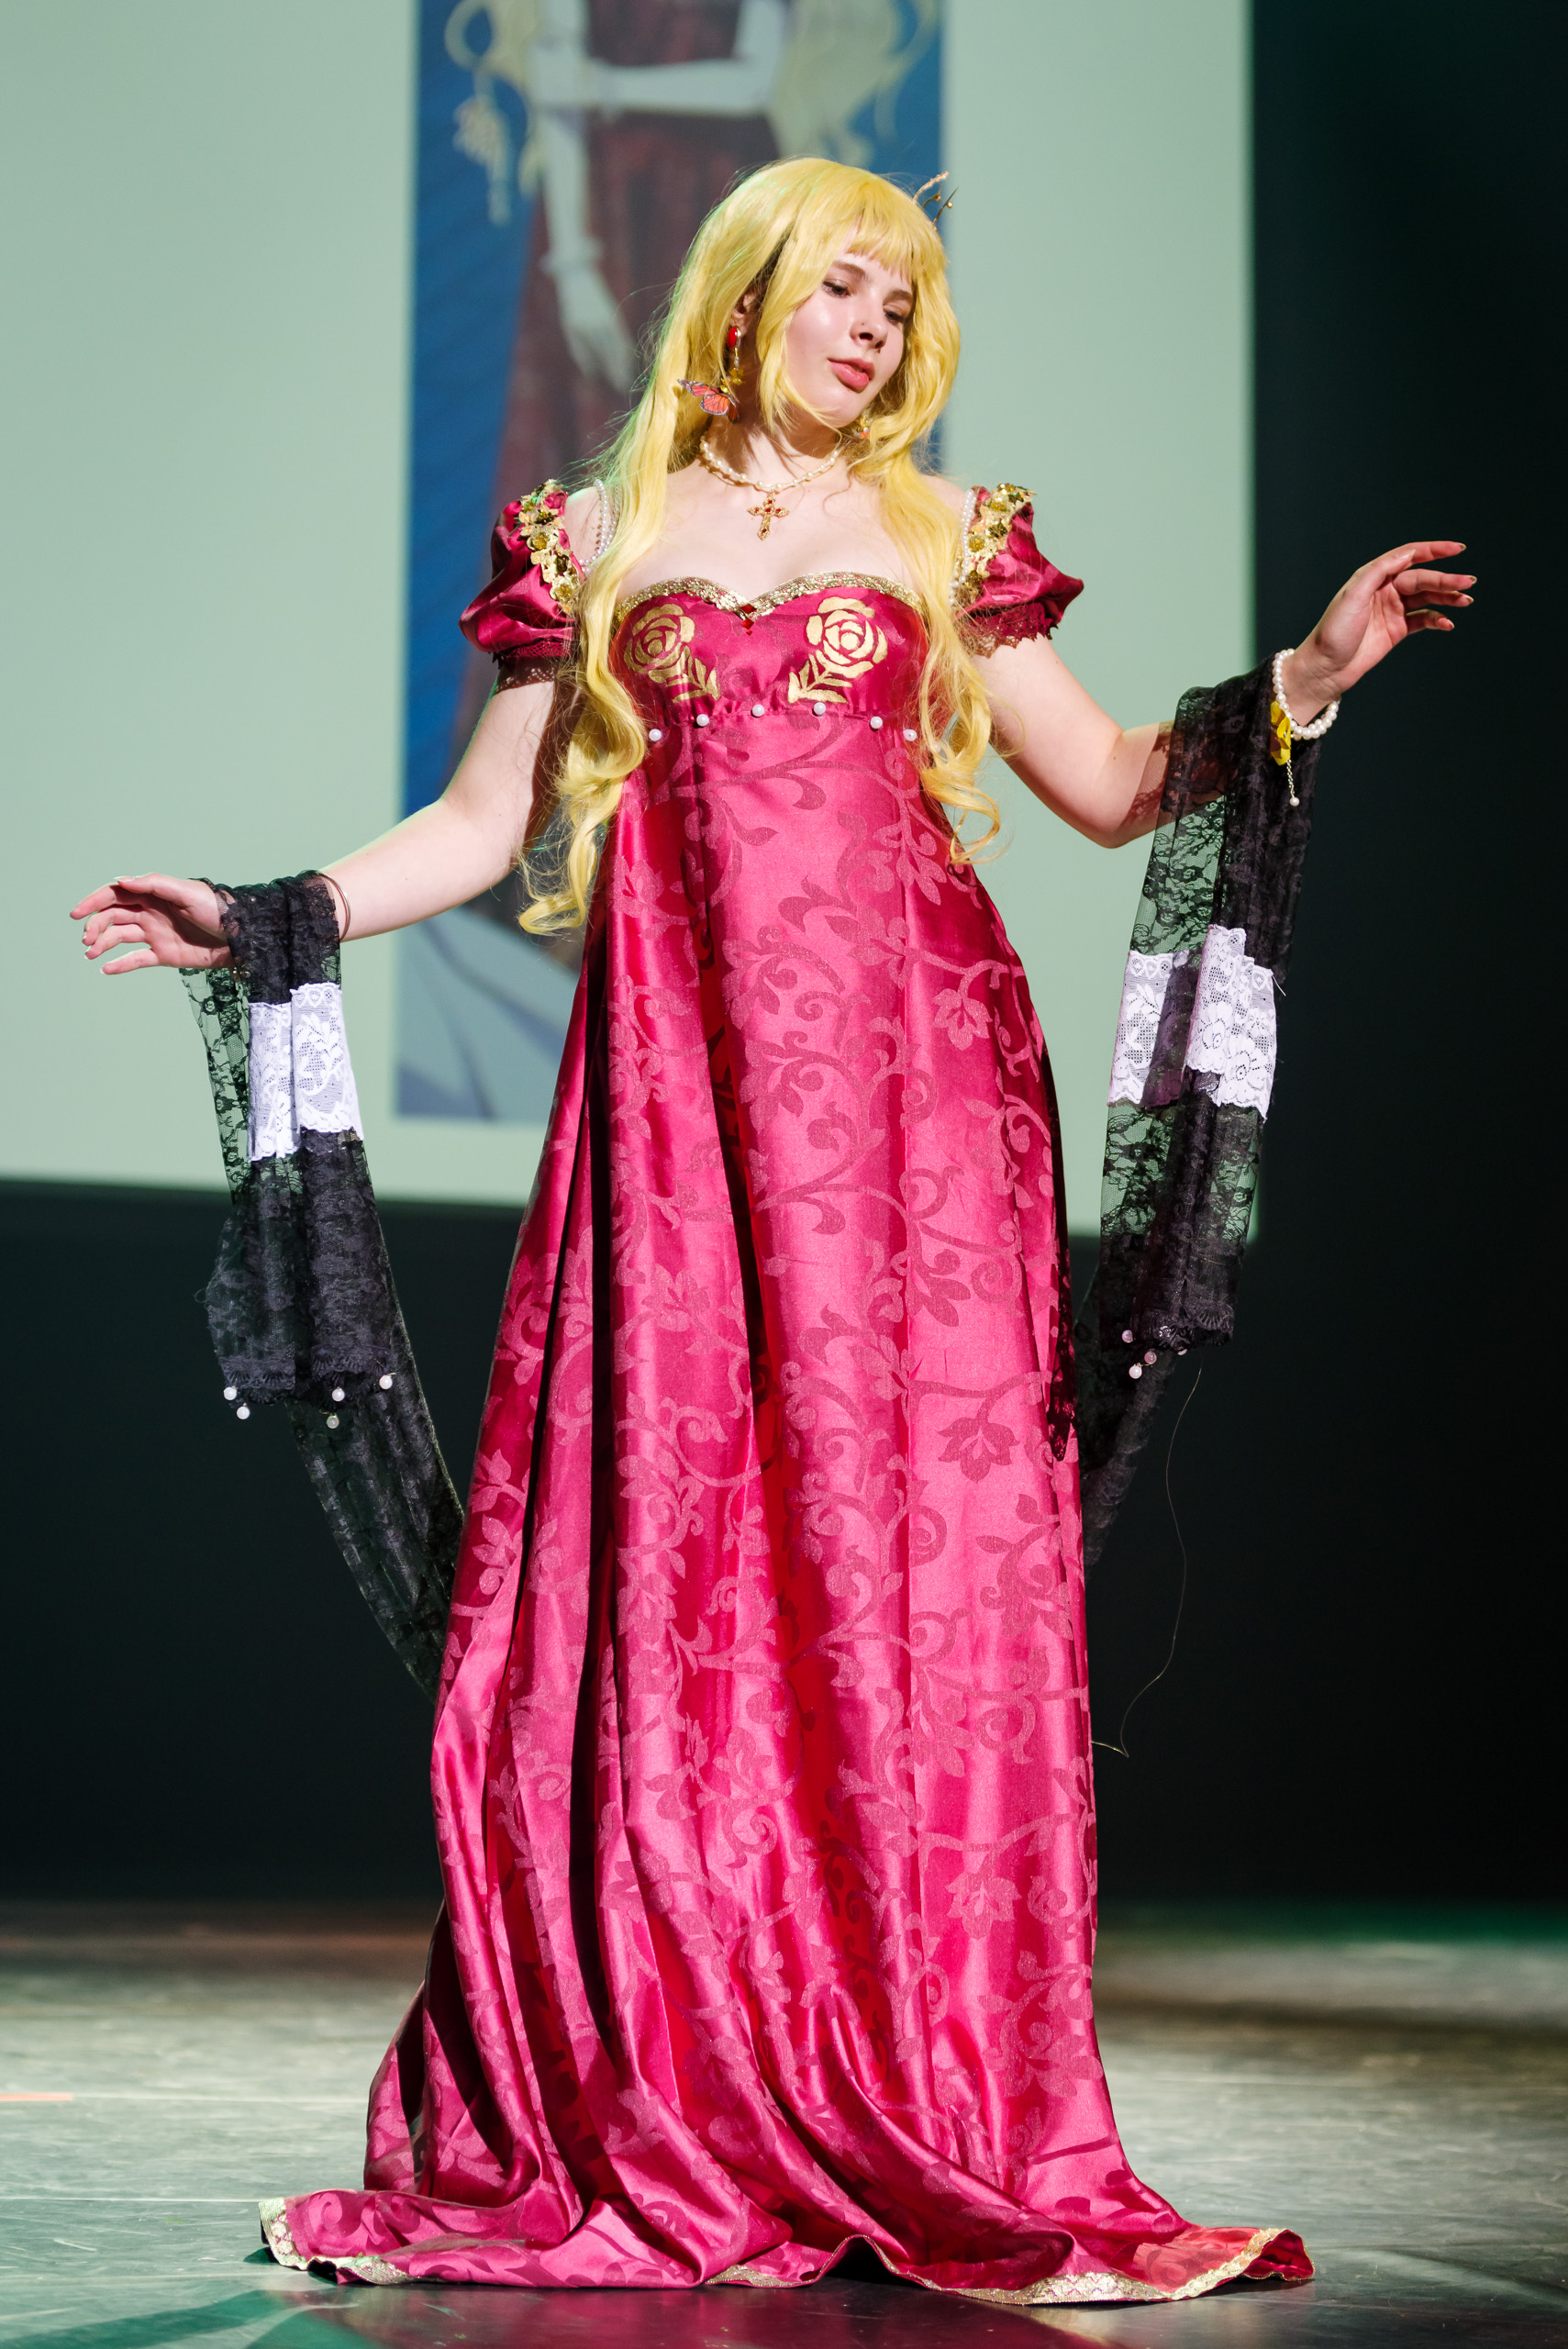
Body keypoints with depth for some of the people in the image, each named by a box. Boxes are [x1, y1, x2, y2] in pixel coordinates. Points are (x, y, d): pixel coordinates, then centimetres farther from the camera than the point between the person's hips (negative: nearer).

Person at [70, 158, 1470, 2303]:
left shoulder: (939, 536, 15)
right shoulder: (598, 542, 13)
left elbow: (1117, 789, 15)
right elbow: (477, 828, 13)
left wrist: (1315, 668, 6)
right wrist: (263, 921, 3)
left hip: (913, 1078, 0)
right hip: (682, 1082, 0)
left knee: (916, 1561, -6)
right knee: (657, 1579, -5)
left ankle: (939, 2142, -2)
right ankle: (638, 2137, 3)